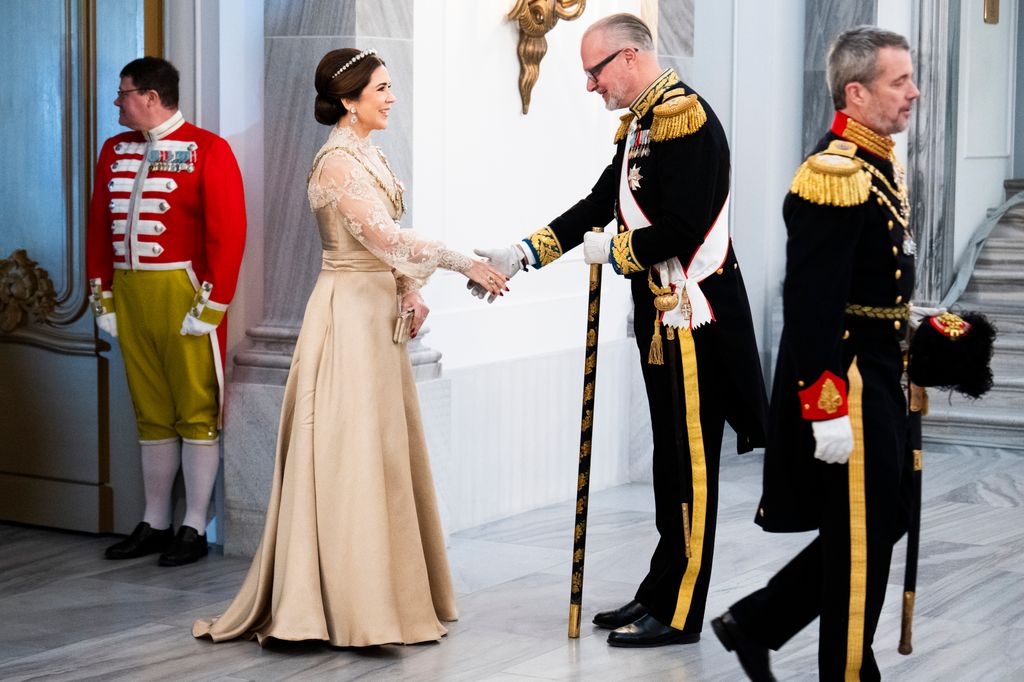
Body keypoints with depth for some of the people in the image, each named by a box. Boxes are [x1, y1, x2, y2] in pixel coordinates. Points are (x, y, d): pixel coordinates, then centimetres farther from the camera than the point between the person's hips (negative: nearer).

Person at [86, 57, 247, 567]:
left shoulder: (207, 150, -6)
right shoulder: (115, 150, 13)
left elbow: (229, 232, -11)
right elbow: (98, 226, 14)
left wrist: (211, 304, -15)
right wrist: (102, 297, 8)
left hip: (184, 293, -6)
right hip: (128, 294, 6)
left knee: (196, 410, 0)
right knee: (151, 412, 12)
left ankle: (194, 528, 5)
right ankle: (154, 524, 19)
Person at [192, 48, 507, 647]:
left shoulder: (369, 155, 13)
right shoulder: (337, 161, -16)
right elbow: (382, 236, -25)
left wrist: (411, 290, 5)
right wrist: (465, 264, -24)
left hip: (379, 313, 10)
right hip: (350, 313, -10)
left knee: (384, 450, 12)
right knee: (352, 453, -6)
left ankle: (383, 593, 19)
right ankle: (351, 606, 0)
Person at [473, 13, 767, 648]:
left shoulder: (683, 114, -17)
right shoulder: (640, 121, 14)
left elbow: (682, 230, -23)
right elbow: (599, 204, 19)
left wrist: (612, 251, -8)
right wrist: (521, 255, 13)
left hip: (694, 320, -10)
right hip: (664, 317, 10)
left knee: (690, 463, -2)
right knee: (672, 458, 15)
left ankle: (679, 614, 5)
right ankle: (659, 594, 24)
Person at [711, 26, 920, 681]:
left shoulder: (882, 163, 11)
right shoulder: (834, 174, -20)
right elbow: (811, 305, -24)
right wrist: (827, 410, -25)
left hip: (879, 375, 10)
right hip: (842, 381, -10)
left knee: (880, 524, 17)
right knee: (861, 539, 1)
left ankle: (754, 624, 27)